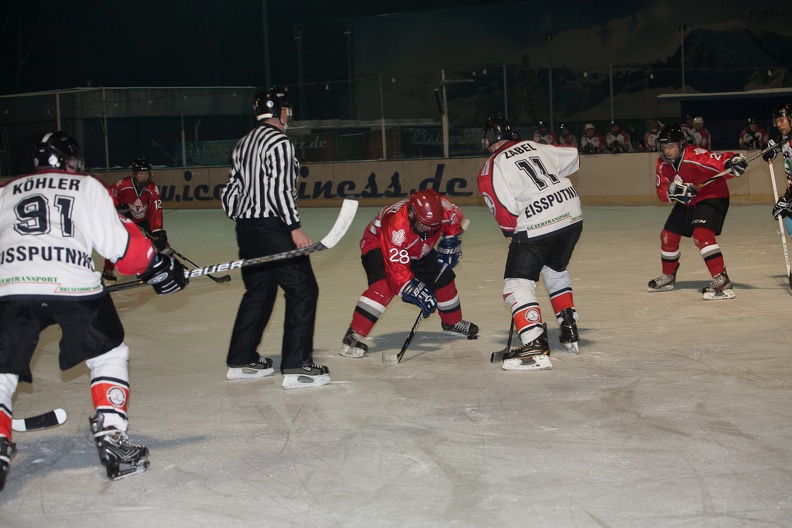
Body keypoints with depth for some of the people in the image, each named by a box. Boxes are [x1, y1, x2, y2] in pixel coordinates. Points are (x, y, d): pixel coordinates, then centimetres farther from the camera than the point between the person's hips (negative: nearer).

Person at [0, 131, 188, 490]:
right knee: (110, 356, 19)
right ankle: (111, 437, 8)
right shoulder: (86, 186, 17)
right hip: (73, 286, -2)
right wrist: (156, 266, 17)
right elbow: (118, 243, 6)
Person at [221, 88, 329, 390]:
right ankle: (296, 367, -10)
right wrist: (295, 228, -18)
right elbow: (279, 189, -19)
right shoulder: (279, 141, -10)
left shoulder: (243, 144, 17)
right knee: (303, 291, -5)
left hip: (247, 229, 9)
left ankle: (241, 361, 23)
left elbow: (231, 192, 18)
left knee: (259, 291, 19)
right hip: (272, 227, -9)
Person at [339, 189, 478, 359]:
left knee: (443, 277, 6)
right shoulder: (396, 226, -44)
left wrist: (450, 244, -5)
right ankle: (354, 336, -31)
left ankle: (453, 323, 33)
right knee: (384, 285, -31)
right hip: (378, 243, -7)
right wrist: (417, 293, -46)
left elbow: (454, 221, 0)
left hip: (417, 250, 7)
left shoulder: (444, 209, -28)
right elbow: (397, 270, -42)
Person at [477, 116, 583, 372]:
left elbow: (506, 215, -6)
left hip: (537, 226, -7)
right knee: (556, 269, 30)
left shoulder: (490, 171, -2)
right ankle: (569, 331, 33)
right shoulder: (535, 147, 14)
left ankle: (536, 347, -16)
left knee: (517, 283, -2)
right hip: (572, 216, 7)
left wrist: (515, 236, 13)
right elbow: (573, 158, 25)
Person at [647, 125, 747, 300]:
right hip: (685, 201, 8)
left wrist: (733, 162, -59)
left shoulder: (695, 156, -29)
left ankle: (722, 281, -32)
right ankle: (668, 276, 37)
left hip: (712, 196, -8)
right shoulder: (662, 165, -6)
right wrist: (673, 192, -26)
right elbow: (661, 191, -4)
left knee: (701, 235, -29)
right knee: (668, 236, 12)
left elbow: (721, 162, -37)